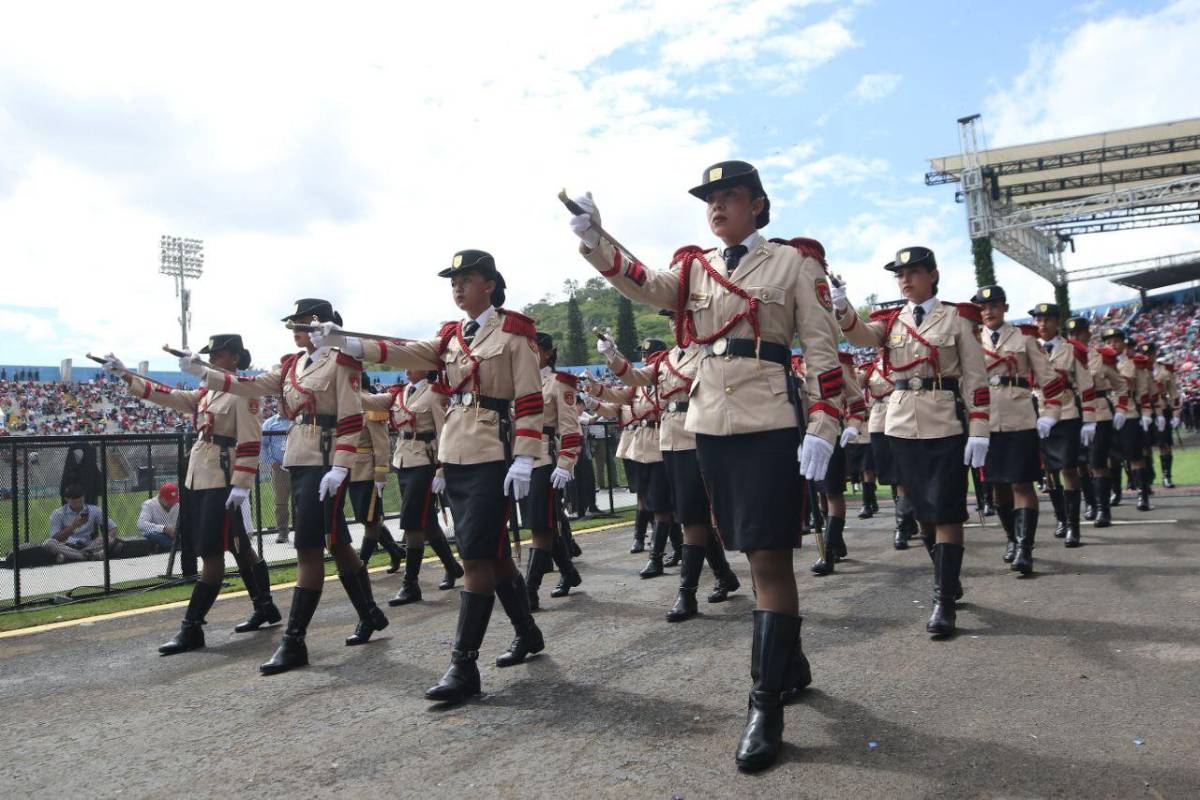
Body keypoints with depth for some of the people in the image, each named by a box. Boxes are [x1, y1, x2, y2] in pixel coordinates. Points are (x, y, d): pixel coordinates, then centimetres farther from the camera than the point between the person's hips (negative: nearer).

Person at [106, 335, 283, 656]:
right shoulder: (207, 392, 16)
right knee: (240, 548, 16)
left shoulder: (243, 393, -11)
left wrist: (241, 486, -21)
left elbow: (250, 443, -16)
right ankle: (265, 608, 28)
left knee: (211, 553, -4)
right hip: (198, 479, 9)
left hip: (223, 483, -9)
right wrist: (127, 377, 7)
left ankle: (191, 629, 0)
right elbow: (169, 396, 14)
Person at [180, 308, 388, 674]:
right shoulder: (291, 365, 16)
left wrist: (340, 467, -19)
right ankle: (370, 615, 29)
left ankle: (293, 642, -3)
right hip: (299, 463, 8)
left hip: (325, 464, -8)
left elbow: (351, 420, -13)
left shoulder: (340, 362, -7)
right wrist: (203, 373, -2)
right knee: (336, 544, 15)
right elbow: (252, 386, 7)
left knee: (309, 548, -8)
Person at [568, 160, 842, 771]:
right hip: (711, 424, 5)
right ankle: (790, 663, 32)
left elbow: (823, 350, -3)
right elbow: (645, 286, -3)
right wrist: (593, 240, -18)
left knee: (769, 556, -7)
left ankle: (766, 703, -1)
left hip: (770, 425, -5)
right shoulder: (696, 267, 13)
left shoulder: (794, 262, 0)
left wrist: (821, 428, -12)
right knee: (756, 554, 14)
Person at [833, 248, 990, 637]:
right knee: (923, 510, 12)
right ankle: (948, 580, 31)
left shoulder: (956, 318, 0)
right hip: (903, 426, 4)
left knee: (947, 512, -5)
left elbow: (976, 379, -3)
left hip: (945, 426, -4)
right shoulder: (892, 320, 9)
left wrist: (978, 431, -11)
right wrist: (842, 309, -35)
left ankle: (944, 601, -1)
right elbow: (862, 334, -14)